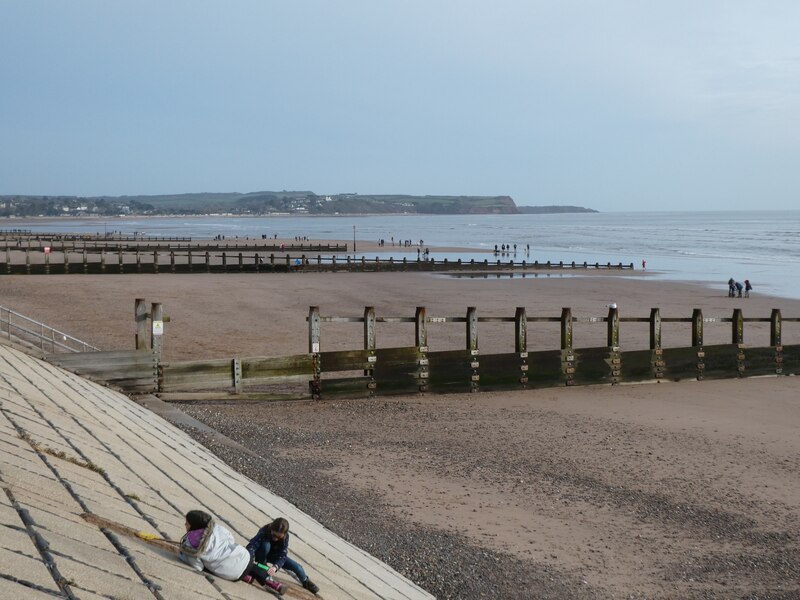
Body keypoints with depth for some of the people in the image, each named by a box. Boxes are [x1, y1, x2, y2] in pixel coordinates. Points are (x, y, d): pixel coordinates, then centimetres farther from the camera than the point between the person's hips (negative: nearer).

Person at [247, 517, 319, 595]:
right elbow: (252, 545, -46)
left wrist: (275, 567, -52)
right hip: (261, 555, -2)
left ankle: (306, 582, 22)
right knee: (266, 545, -36)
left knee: (296, 566, -10)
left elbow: (282, 556, -32)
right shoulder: (264, 531, -35)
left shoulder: (285, 537, -27)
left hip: (274, 555, 3)